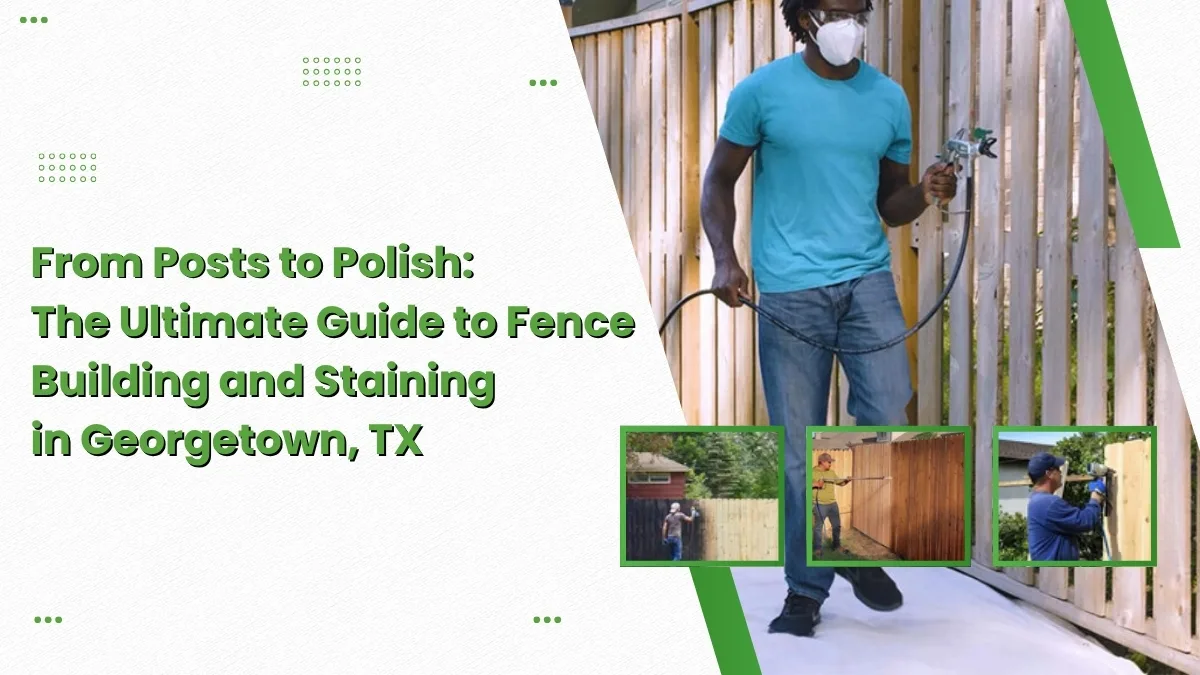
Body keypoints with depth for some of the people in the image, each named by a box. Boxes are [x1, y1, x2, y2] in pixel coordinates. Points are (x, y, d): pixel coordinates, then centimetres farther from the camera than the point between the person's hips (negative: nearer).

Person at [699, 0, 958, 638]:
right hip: (789, 290, -2)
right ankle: (805, 589, 16)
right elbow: (719, 181, 6)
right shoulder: (761, 91, 1)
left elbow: (890, 202, 15)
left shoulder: (889, 98, 10)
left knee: (889, 421, -7)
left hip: (868, 279, 3)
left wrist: (925, 193, -8)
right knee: (799, 448, 2)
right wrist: (725, 258, -8)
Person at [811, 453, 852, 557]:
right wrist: (816, 484, -23)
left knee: (837, 525, 14)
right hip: (819, 505, -6)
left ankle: (837, 546, 29)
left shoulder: (831, 472, 10)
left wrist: (846, 480, -8)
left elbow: (840, 482, 13)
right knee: (818, 527, 1)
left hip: (832, 503, 6)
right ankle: (817, 549, 11)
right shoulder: (813, 472, -8)